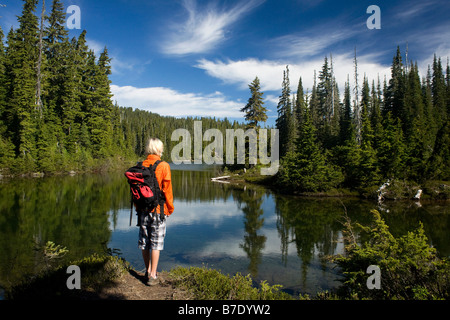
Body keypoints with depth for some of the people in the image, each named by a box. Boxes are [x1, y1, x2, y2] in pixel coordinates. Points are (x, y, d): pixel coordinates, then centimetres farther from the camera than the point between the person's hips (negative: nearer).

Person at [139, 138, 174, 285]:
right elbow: (167, 189, -10)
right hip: (158, 210, -4)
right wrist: (170, 208, 2)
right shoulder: (164, 166, -10)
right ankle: (152, 275, 10)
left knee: (144, 241, 14)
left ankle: (148, 271, 28)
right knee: (156, 242, 5)